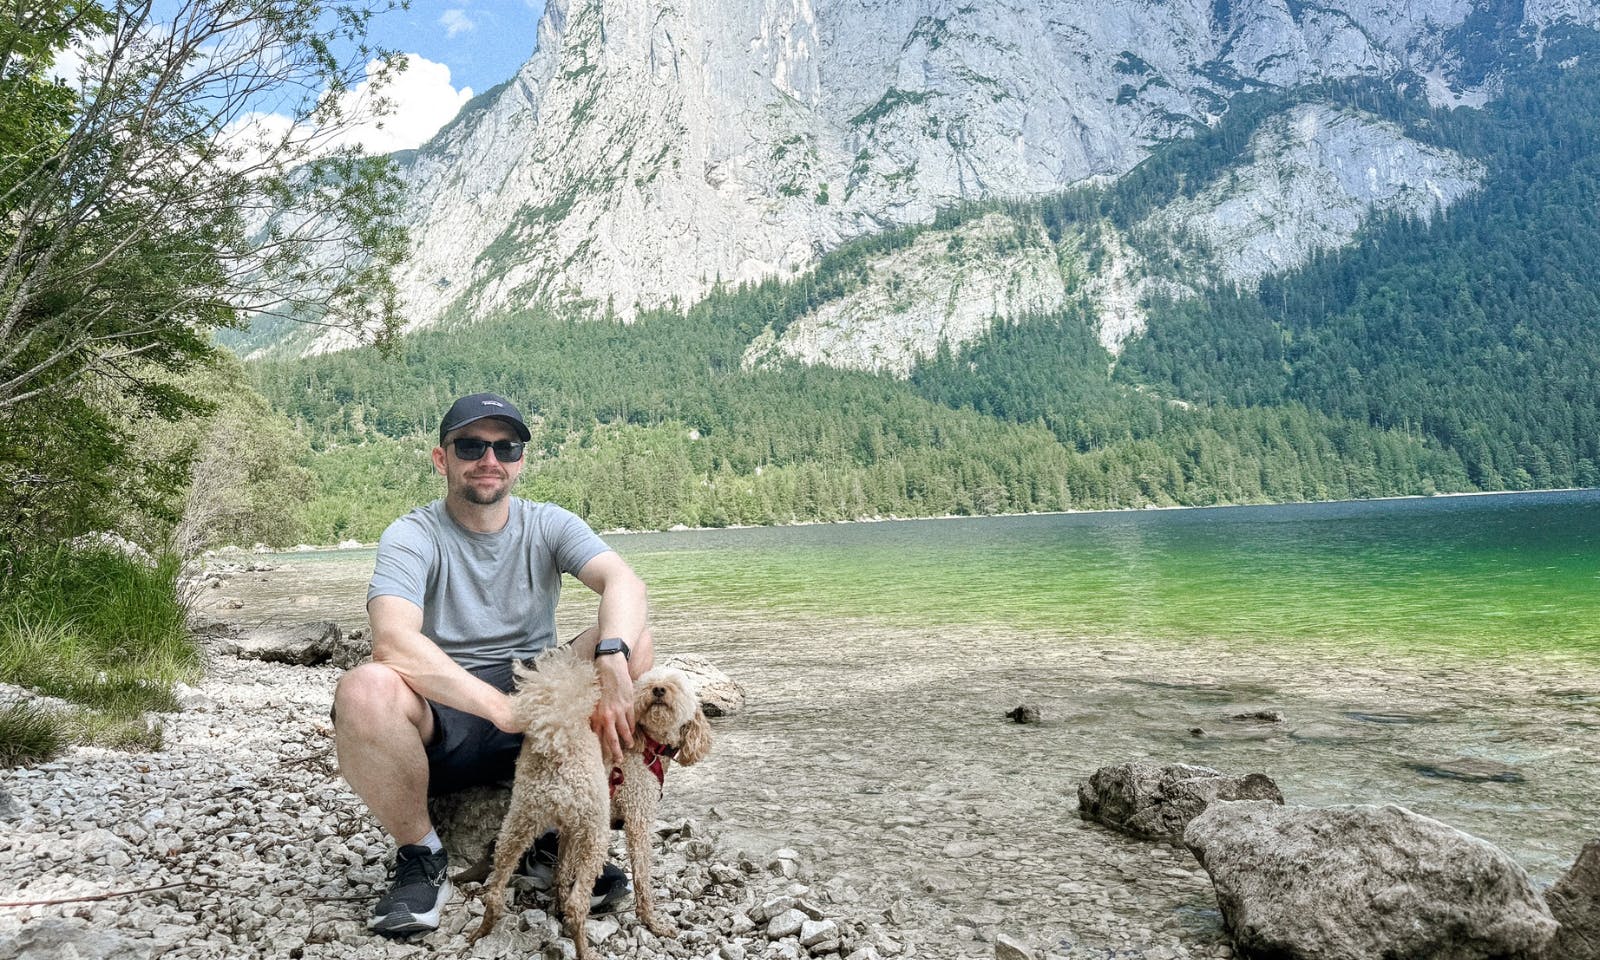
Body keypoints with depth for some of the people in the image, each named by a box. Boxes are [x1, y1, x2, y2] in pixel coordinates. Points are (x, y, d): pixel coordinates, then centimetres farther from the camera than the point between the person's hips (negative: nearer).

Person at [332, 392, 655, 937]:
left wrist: (612, 658, -41)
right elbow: (393, 640, -27)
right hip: (440, 723, -2)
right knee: (365, 690, -34)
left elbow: (622, 580, -19)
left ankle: (557, 838, -7)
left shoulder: (548, 525, 1)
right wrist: (505, 708, -36)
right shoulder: (412, 537, -7)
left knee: (633, 643, -21)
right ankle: (421, 856, -6)